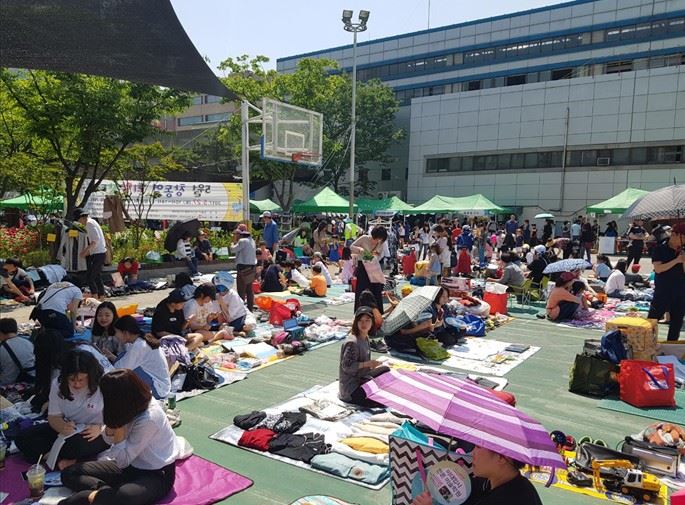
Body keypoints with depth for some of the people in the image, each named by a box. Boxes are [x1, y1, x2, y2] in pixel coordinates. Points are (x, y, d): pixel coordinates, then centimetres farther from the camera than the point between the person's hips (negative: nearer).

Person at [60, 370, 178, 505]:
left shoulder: (148, 419, -30)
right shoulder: (132, 405, -9)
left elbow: (123, 461, -19)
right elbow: (109, 439, 6)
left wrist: (118, 424, -24)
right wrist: (112, 422, -15)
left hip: (157, 474, -8)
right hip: (132, 466, 8)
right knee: (70, 473, -3)